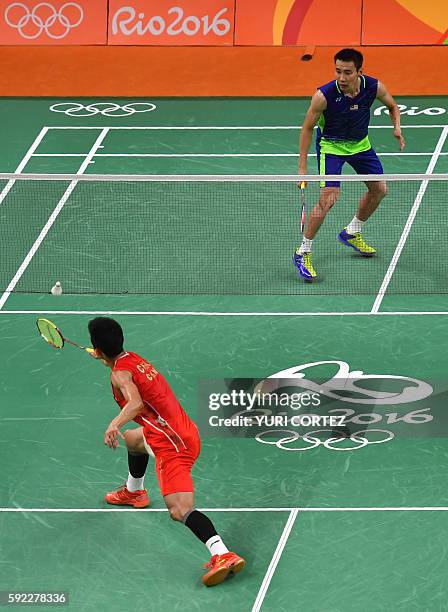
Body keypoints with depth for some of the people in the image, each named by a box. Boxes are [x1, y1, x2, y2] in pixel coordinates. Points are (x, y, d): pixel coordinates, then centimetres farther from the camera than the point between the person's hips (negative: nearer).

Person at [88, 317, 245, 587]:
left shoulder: (120, 373, -14)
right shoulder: (134, 359, 13)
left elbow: (136, 402, -33)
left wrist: (115, 424, -47)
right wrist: (105, 360, 50)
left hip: (173, 445, -10)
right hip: (185, 432, 10)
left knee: (180, 511, -22)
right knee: (132, 438, 38)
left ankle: (223, 556, -40)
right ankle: (134, 492, 60)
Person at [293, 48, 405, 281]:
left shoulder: (374, 87, -21)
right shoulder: (324, 95, -31)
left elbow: (392, 106, 2)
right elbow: (307, 128, -18)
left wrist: (397, 127, -18)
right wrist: (302, 168, -18)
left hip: (360, 143, 5)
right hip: (331, 145, -5)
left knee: (379, 189, 12)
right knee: (328, 197, -20)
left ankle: (352, 233, 37)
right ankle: (303, 253, -7)